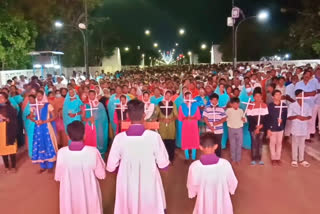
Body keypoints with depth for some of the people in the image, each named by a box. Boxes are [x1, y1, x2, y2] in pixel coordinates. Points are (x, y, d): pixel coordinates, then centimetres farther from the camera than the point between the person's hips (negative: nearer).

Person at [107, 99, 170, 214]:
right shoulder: (154, 136, -19)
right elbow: (163, 165, -12)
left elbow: (111, 167, -7)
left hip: (127, 186, 1)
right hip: (149, 185, -1)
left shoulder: (119, 138, -15)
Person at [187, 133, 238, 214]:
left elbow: (191, 186, -10)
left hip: (204, 203, 0)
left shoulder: (194, 166, -27)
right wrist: (231, 190, 14)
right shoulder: (225, 164, -26)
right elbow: (232, 183, -8)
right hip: (222, 202, 1)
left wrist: (192, 194, 13)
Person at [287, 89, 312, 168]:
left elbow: (310, 116, 4)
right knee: (295, 144, 8)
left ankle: (301, 159, 25)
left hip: (304, 128, 3)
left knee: (302, 144, 13)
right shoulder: (292, 105, -8)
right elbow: (289, 117, -9)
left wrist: (306, 118, -17)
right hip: (295, 128, -3)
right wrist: (296, 117, -26)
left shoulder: (307, 105, 1)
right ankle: (294, 160, 19)